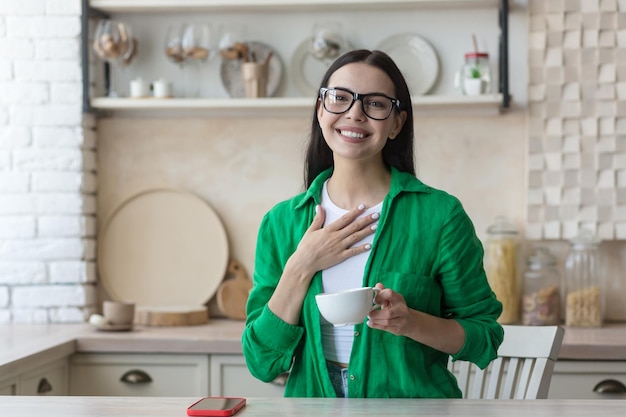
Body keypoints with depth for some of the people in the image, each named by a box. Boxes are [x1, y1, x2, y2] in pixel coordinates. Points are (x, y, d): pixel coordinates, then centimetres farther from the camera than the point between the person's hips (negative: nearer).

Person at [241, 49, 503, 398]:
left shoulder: (439, 215, -3)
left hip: (412, 403, -2)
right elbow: (262, 363, 2)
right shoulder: (282, 223, 5)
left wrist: (412, 323, -14)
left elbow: (486, 337, 3)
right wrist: (300, 269, -8)